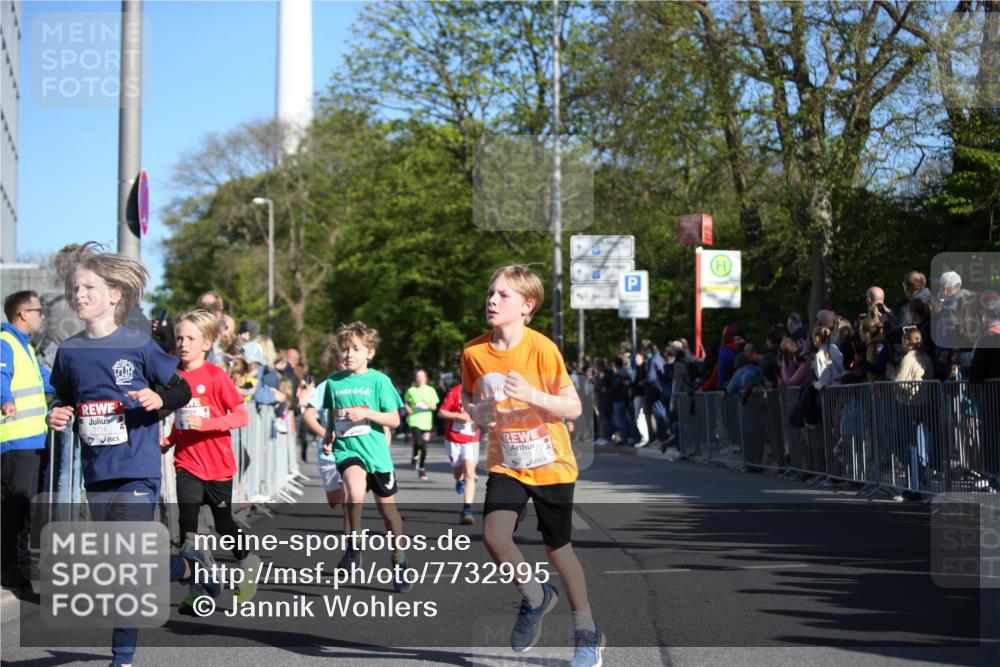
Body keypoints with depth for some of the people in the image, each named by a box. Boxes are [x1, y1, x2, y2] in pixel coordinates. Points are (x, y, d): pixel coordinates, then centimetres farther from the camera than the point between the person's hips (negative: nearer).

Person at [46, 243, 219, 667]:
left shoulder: (138, 345, -5)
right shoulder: (69, 352, 6)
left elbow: (182, 389, 1)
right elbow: (64, 402, 20)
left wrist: (158, 399, -19)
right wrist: (57, 418, -2)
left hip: (138, 469, -5)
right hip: (97, 473, 5)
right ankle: (188, 566, 37)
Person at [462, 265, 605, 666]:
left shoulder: (542, 349, -16)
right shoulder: (474, 352, -5)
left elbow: (573, 407, -13)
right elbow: (468, 400, 12)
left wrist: (532, 394, -29)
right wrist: (477, 412, -12)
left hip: (549, 464, -3)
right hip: (505, 463, 3)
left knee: (558, 549, 7)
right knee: (494, 535, -19)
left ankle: (588, 635, 26)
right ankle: (535, 597, 11)